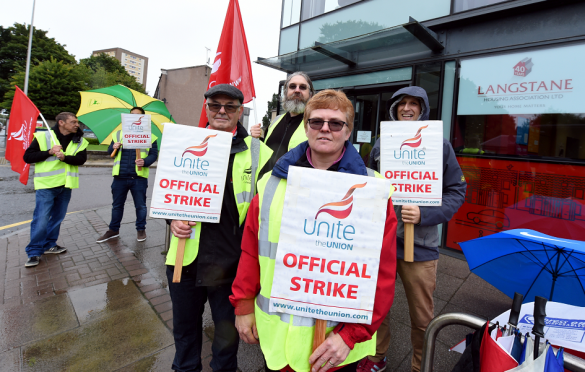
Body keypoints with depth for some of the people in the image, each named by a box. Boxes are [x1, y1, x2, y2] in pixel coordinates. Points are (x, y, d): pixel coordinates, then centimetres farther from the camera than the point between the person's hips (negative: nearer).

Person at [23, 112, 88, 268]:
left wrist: (65, 157, -26)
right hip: (46, 185, -4)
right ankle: (34, 252, 7)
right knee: (41, 219, -5)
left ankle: (49, 245, 28)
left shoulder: (79, 141, 5)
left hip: (65, 186, 4)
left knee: (58, 217, 13)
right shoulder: (43, 137, -4)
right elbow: (27, 157, -5)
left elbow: (81, 159, -9)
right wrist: (49, 152, -16)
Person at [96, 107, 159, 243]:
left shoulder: (149, 136, 4)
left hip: (139, 177, -3)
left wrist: (145, 161, -20)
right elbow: (110, 152, 15)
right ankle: (113, 230, 28)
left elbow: (154, 154, -1)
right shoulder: (118, 134, 13)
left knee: (140, 205, 7)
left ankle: (141, 229, 23)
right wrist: (114, 148, -8)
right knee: (117, 205, 14)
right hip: (120, 176, 3)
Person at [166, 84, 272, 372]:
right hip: (186, 257, 3)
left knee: (228, 333, 19)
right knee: (184, 327, 25)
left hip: (232, 262, -2)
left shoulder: (258, 152, -5)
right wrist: (173, 218, -3)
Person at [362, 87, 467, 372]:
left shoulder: (440, 145, -1)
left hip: (420, 245, -2)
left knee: (422, 318, 13)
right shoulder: (381, 144, 7)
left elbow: (457, 191, -1)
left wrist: (425, 215, -17)